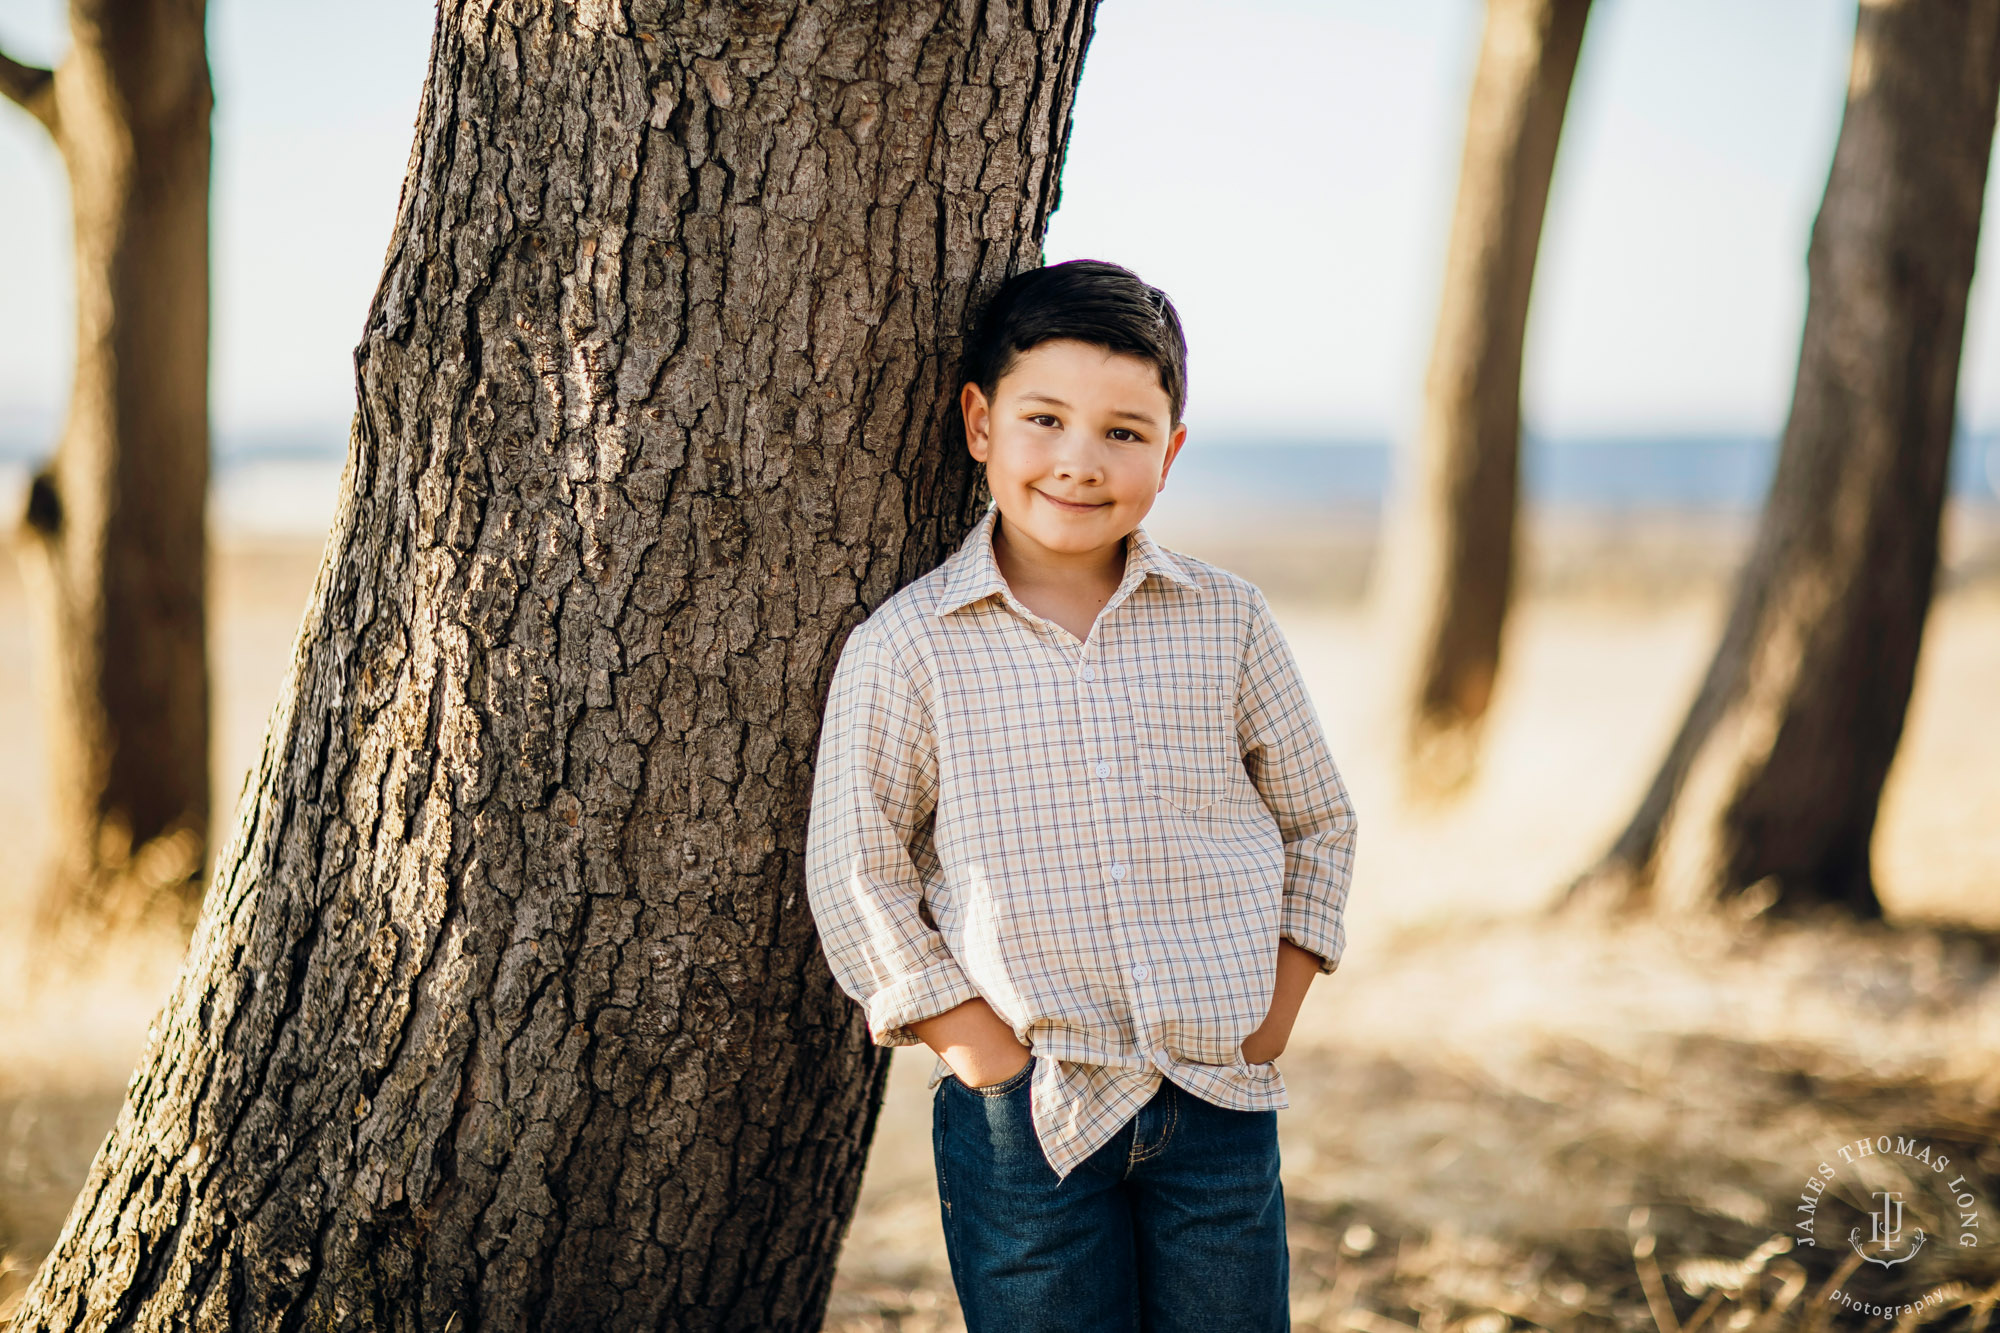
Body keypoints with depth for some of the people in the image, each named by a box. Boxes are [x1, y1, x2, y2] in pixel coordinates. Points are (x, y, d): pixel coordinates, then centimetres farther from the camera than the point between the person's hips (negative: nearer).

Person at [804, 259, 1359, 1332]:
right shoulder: (905, 648, -6)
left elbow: (1316, 820, 12)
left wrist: (1272, 1017, 3)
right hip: (1026, 1119, -2)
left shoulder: (1226, 622, 2)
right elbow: (855, 875, -4)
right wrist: (983, 1053, -9)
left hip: (1219, 1105, 2)